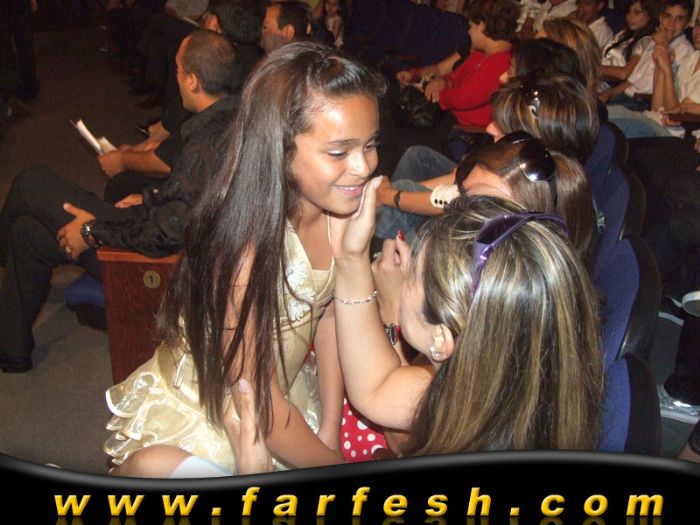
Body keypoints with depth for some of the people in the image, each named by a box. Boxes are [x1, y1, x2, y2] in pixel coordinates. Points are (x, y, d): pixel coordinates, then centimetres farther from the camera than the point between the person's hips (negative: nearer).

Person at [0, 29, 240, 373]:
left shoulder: (207, 148, -32)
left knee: (31, 183, 0)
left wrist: (94, 231, -16)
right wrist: (151, 198, 9)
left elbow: (166, 234, -28)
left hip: (157, 255, -9)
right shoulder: (230, 116, -3)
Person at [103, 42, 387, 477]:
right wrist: (333, 466, -12)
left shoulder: (340, 207, -14)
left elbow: (329, 314, -1)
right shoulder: (247, 249, -34)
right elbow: (259, 402, -24)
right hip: (194, 420, -6)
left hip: (288, 392, 7)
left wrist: (329, 436, -5)